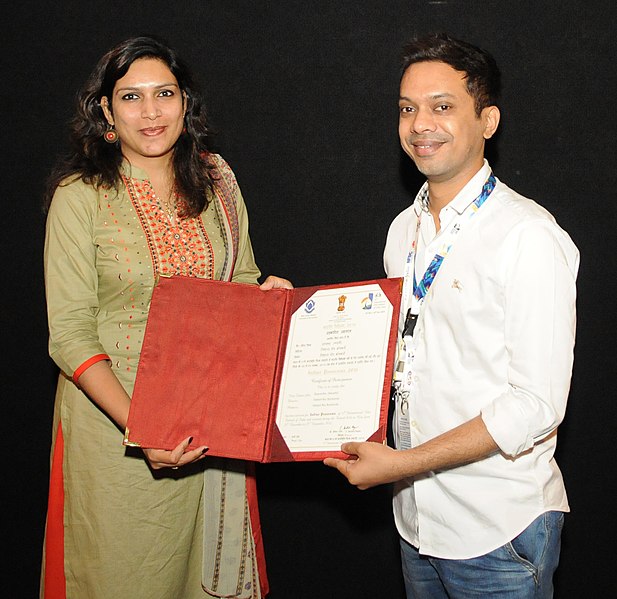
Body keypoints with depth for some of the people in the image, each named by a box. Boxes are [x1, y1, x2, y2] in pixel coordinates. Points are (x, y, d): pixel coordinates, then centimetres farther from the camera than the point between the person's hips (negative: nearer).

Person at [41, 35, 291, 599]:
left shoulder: (217, 179, 2)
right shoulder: (82, 195, -11)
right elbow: (70, 336, -14)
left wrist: (268, 294, -9)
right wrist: (139, 427, -26)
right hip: (113, 413, -4)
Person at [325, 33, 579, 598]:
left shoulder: (529, 237, -17)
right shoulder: (405, 230, 7)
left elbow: (536, 407, -20)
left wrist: (401, 464, -20)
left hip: (498, 530, -6)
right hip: (416, 515, 7)